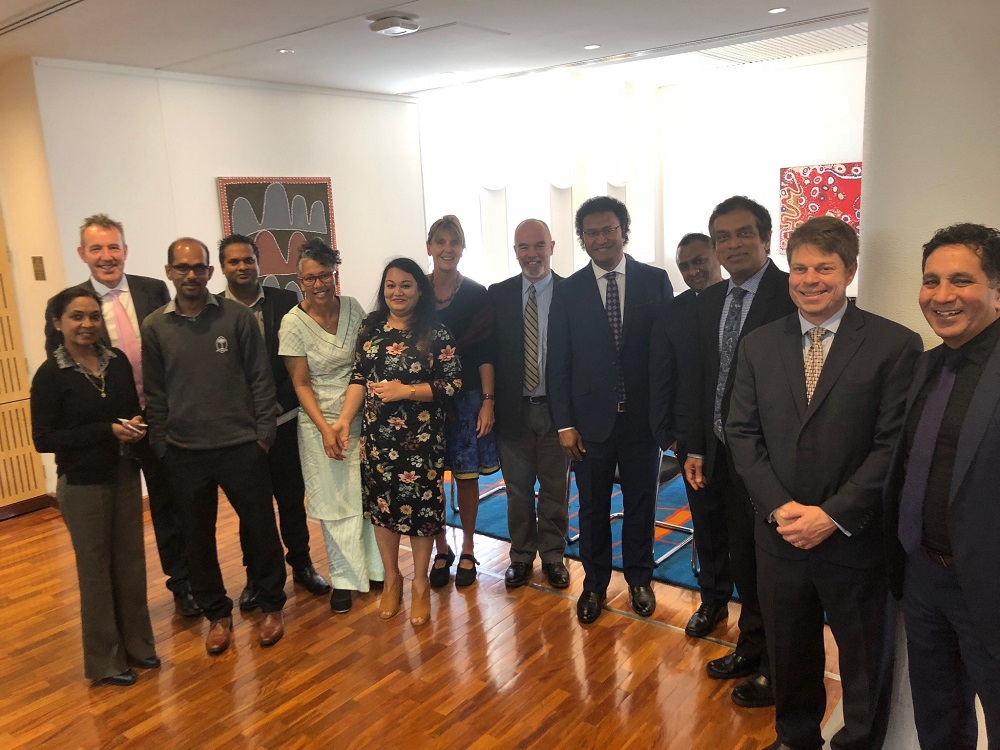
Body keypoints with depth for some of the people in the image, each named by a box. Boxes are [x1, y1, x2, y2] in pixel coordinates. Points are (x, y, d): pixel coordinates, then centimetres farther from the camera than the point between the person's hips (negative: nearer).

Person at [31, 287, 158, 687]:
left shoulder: (117, 360, 0)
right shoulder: (50, 374, -12)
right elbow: (44, 439, -14)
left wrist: (137, 425, -11)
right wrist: (108, 431, -21)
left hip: (125, 474, 4)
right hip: (82, 483, -4)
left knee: (131, 559, 12)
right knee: (96, 567, 8)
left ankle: (136, 643, 29)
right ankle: (105, 659, 24)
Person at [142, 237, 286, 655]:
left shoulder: (238, 317, -4)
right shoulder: (154, 327, 2)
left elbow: (260, 379, -3)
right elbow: (154, 392, 6)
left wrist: (263, 433, -6)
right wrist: (160, 444, 3)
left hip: (241, 446, -2)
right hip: (184, 453, 2)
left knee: (259, 528, 8)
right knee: (198, 537, 12)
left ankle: (272, 606, 27)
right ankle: (217, 613, 30)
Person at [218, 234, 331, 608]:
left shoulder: (286, 302, -2)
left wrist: (280, 403, -4)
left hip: (283, 419, 0)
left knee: (291, 497, 12)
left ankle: (301, 563, 30)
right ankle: (256, 574, 28)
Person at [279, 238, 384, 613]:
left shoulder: (353, 308, -1)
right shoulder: (293, 322, -10)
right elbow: (301, 384, -7)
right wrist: (325, 428, -15)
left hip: (361, 414, 3)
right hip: (320, 420, -3)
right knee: (335, 502, 6)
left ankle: (376, 568, 26)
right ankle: (346, 579, 22)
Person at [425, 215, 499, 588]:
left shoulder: (477, 295, -1)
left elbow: (486, 354, -3)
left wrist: (488, 401, -9)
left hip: (467, 398, -1)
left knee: (467, 477, 7)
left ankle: (468, 551, 26)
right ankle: (441, 550, 24)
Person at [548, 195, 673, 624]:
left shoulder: (655, 281, -1)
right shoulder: (567, 292, 0)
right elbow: (558, 364, 0)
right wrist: (565, 424, -5)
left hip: (643, 416, 0)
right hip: (591, 419, 0)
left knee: (641, 503, 14)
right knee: (593, 508, 13)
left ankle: (638, 579, 35)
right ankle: (594, 583, 32)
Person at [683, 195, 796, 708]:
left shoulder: (793, 295, -14)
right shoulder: (709, 301, 8)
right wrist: (695, 448, 7)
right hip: (723, 456, 7)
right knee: (742, 560, 20)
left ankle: (776, 670, 30)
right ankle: (751, 647, 41)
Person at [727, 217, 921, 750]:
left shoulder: (895, 345, -8)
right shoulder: (758, 345, 3)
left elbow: (894, 444, -12)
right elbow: (742, 433, 1)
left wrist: (834, 515, -17)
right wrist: (779, 507, -10)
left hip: (856, 541, -3)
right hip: (780, 536, 3)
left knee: (863, 662, 17)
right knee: (790, 656, 20)